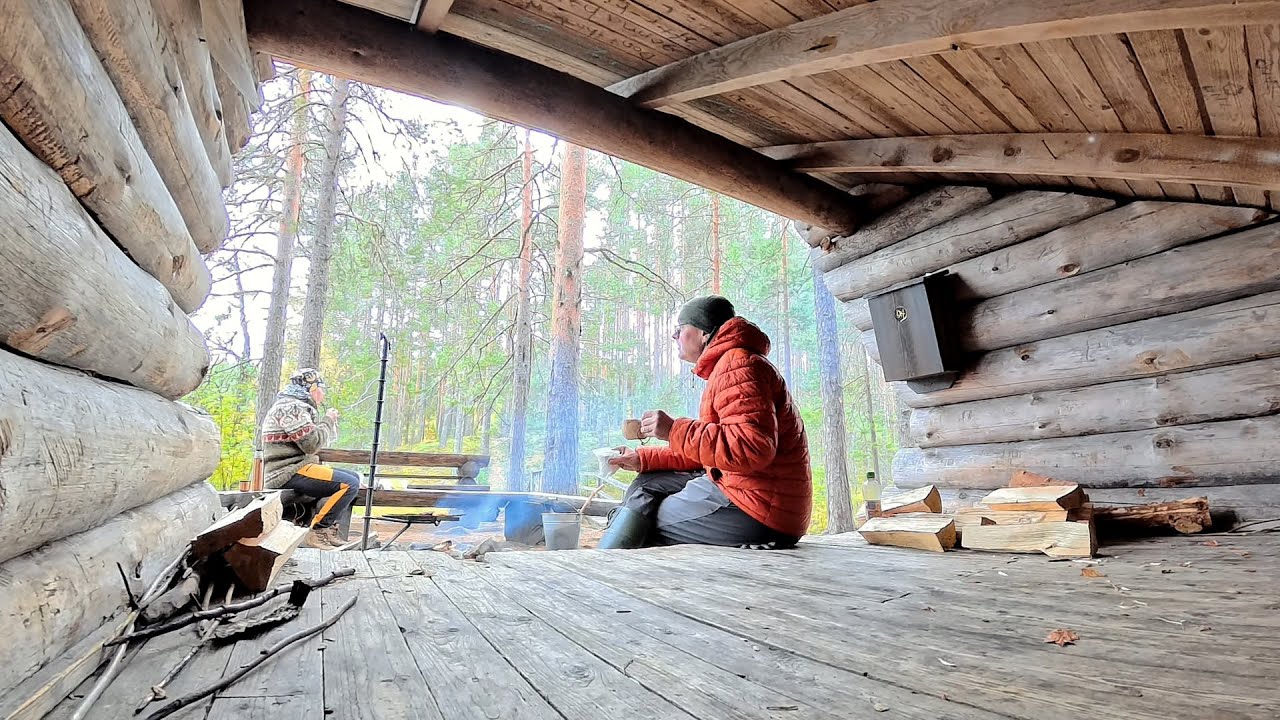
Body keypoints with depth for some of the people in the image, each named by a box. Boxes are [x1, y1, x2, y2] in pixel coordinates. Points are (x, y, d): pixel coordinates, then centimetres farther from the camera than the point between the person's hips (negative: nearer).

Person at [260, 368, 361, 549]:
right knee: (350, 484, -23)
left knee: (354, 477, 12)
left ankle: (331, 527, 7)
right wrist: (328, 420, -7)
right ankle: (318, 531, -16)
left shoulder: (298, 406, 21)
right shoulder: (291, 407, -12)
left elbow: (310, 443, 22)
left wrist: (330, 422, 15)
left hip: (294, 468, 11)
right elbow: (312, 443, -21)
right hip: (288, 473, -11)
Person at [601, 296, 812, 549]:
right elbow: (708, 451, 20)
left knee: (641, 523, -2)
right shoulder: (727, 364, 20)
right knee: (647, 485, 13)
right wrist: (643, 459, 16)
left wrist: (675, 430, -25)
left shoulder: (738, 365, -15)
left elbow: (753, 448, -29)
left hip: (757, 513, -10)